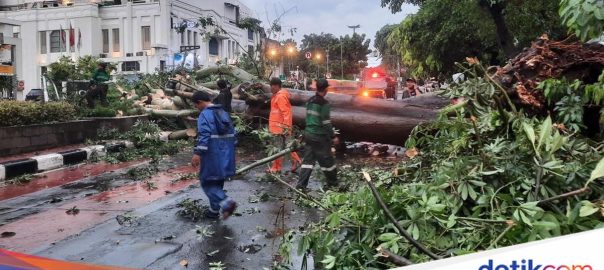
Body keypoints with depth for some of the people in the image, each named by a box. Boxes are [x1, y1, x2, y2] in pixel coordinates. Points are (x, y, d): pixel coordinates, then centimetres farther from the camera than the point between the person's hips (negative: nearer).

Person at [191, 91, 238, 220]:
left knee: (207, 182, 1)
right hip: (225, 154, 8)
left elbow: (204, 135, -23)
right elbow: (232, 133, 17)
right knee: (218, 182, 18)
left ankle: (226, 202, -17)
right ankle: (215, 210, 25)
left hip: (212, 155, -8)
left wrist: (197, 153, -25)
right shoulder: (224, 113, 14)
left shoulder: (205, 114, -11)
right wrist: (230, 150, 24)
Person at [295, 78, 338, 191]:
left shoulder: (310, 101, 8)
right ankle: (332, 183, 22)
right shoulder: (324, 103, -15)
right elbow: (326, 122, -16)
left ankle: (301, 185, 5)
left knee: (308, 160, 9)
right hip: (320, 137, -7)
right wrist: (333, 137, -9)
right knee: (327, 160, 8)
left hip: (308, 134, 7)